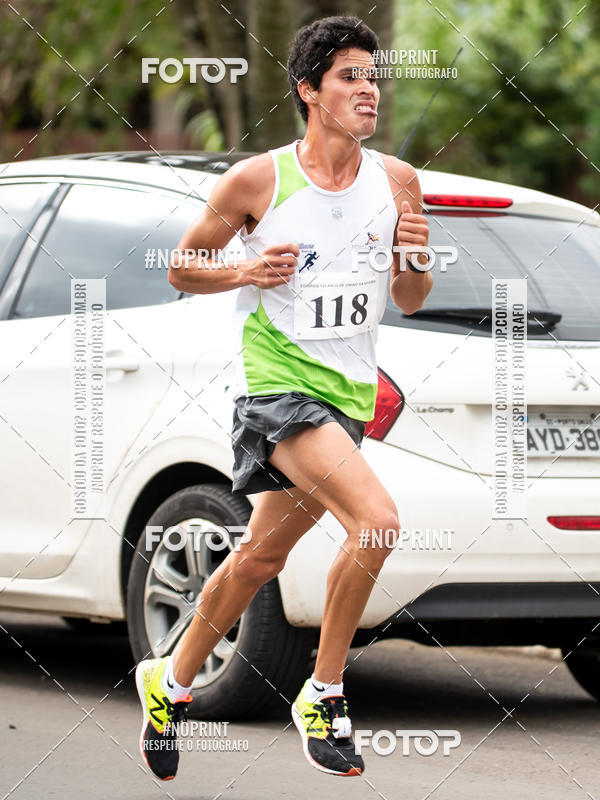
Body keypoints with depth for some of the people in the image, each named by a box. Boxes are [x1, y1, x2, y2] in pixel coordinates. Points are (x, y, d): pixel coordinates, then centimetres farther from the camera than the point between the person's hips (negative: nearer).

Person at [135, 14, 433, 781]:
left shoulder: (396, 181, 4)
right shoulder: (255, 181, -9)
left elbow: (408, 302, 13)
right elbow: (183, 268, 3)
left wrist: (416, 259, -9)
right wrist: (246, 272, -16)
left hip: (349, 392, 6)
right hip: (279, 379, -6)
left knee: (261, 558, 14)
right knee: (376, 519, -25)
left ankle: (171, 681, 35)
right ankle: (322, 695, -10)